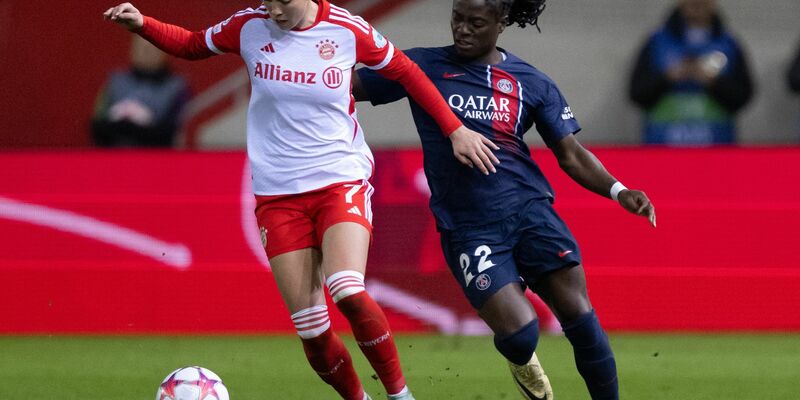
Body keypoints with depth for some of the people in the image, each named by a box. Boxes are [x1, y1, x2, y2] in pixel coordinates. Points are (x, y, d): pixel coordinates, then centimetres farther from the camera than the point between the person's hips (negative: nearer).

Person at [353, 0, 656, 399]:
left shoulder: (531, 82, 7)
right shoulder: (424, 67, 5)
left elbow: (571, 154, 8)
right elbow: (346, 85, 7)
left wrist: (618, 191, -7)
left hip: (529, 209, 2)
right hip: (467, 227, -1)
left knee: (578, 314, -10)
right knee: (519, 335, -14)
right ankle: (523, 364, 22)